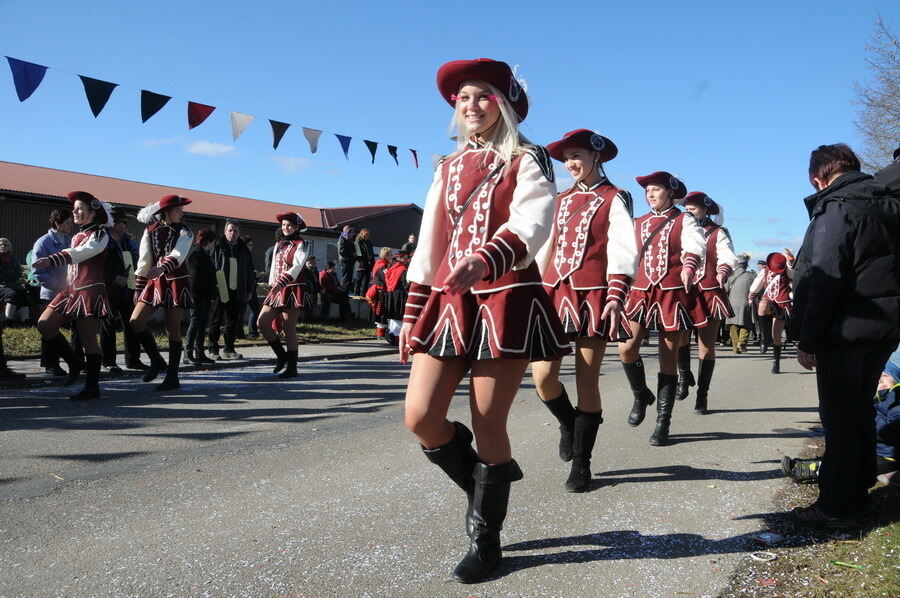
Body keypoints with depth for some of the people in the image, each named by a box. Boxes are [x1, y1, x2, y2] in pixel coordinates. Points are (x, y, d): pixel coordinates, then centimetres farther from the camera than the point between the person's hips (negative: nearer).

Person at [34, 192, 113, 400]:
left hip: (90, 289, -9)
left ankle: (92, 387, 1)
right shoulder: (77, 236, 18)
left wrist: (51, 260, -38)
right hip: (72, 288, 9)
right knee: (44, 325, 2)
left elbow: (79, 254, -26)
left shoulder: (99, 234, -8)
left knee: (88, 339, -6)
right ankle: (74, 364, 15)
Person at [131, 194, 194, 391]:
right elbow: (144, 260, 8)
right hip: (155, 281, 4)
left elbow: (177, 255, -21)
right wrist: (138, 288, 7)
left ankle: (173, 376, 5)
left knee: (173, 329, -3)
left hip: (176, 282, -4)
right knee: (136, 321, -4)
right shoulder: (151, 231, 6)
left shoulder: (184, 232, -3)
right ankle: (157, 361, 14)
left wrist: (162, 268, -40)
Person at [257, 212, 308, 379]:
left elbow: (296, 267, -19)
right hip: (277, 290, 7)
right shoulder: (279, 244, 17)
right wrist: (272, 285, 12)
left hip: (292, 289, -7)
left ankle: (292, 368, 4)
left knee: (289, 329, -5)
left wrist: (281, 282, -31)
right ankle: (281, 355, 14)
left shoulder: (300, 245, -5)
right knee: (262, 322, -2)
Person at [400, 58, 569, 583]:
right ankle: (487, 484, 24)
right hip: (448, 301, 5)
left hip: (507, 300, -5)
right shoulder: (449, 168, 18)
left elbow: (532, 225, -17)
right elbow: (429, 245, 16)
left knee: (488, 423, -2)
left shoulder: (527, 161, 2)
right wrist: (412, 314, 13)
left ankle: (485, 539, 18)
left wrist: (485, 260, -37)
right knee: (421, 417, -4)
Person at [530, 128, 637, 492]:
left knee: (587, 382, -1)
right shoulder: (562, 200, 18)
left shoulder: (613, 198, 2)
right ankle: (568, 424, 24)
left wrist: (616, 297, -21)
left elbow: (623, 251, -9)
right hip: (555, 293, 4)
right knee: (542, 374, -8)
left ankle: (581, 464, 12)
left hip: (592, 297, -4)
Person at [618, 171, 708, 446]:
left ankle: (663, 423, 7)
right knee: (627, 347, -15)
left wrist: (688, 267, -34)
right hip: (641, 291, 3)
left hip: (673, 294, -3)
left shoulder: (684, 220, 5)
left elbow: (694, 247, -14)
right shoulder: (638, 223, 18)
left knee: (668, 357, 0)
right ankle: (641, 395, 14)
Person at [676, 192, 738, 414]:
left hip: (710, 295, -1)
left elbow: (727, 257, -11)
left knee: (707, 346, 1)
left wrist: (722, 271, -33)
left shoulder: (718, 233, 7)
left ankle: (702, 394, 10)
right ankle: (684, 376, 3)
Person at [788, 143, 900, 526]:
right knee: (861, 409, 19)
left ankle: (837, 505, 7)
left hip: (845, 332, -8)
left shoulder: (835, 209, -14)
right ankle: (858, 490, 30)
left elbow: (823, 280, -20)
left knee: (840, 416, 0)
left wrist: (807, 340, -17)